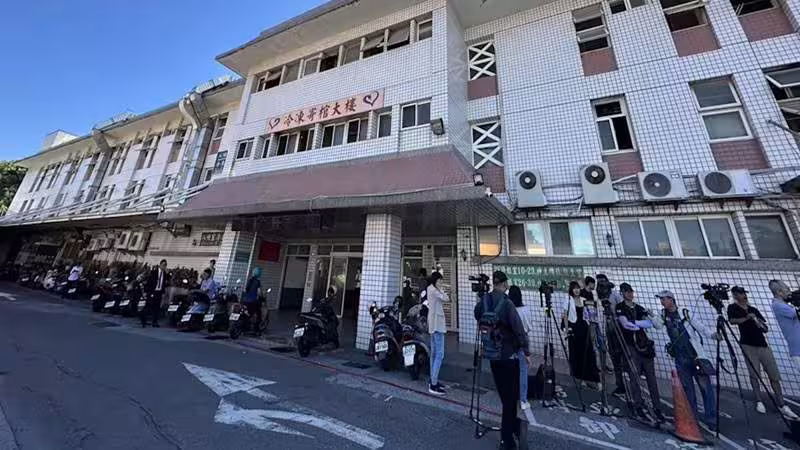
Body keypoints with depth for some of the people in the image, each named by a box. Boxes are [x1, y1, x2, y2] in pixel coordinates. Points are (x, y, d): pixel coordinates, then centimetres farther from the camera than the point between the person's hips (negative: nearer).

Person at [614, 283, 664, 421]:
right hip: (630, 345, -4)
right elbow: (625, 323, -12)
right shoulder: (619, 307, -1)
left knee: (651, 376, 4)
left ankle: (657, 407, 13)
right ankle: (638, 405, 7)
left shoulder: (639, 308, 13)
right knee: (634, 375, -3)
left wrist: (634, 322, -13)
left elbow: (649, 323, 2)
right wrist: (640, 325, -4)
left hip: (644, 344, 4)